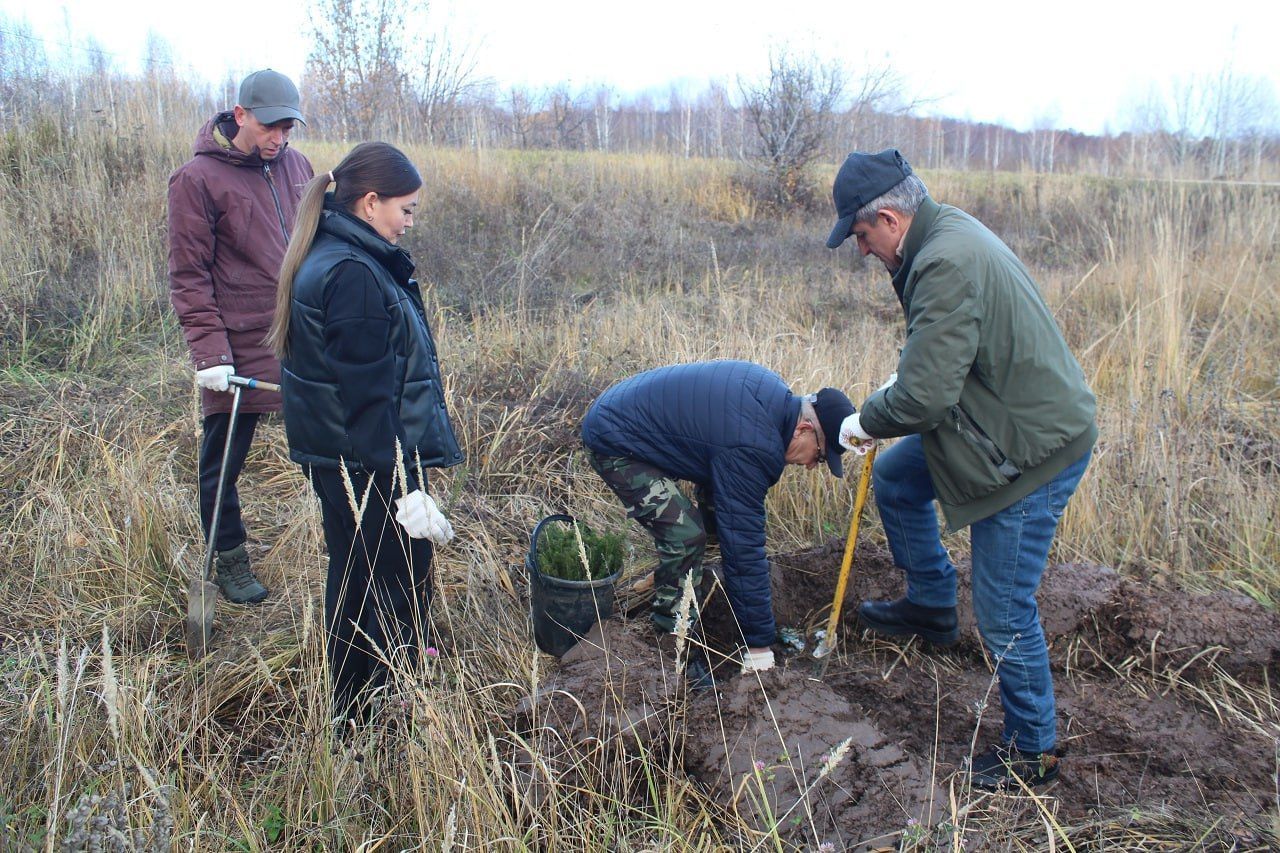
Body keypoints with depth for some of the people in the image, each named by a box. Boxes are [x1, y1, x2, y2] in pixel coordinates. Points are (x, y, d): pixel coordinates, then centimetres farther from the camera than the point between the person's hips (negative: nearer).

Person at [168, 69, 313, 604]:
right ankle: (228, 560, 28)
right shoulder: (197, 178, -7)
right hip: (239, 348, -4)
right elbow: (188, 276, -8)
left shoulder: (295, 166, 8)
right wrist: (209, 352, -15)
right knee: (223, 462, 9)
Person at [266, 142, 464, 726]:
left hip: (332, 458, 11)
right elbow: (368, 396, -25)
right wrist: (407, 489, -23)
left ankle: (351, 713, 42)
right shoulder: (355, 274, -22)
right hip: (371, 465, -11)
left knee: (352, 578, 23)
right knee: (403, 587, 2)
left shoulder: (324, 258, 10)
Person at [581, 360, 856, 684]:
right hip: (612, 442, -10)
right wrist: (758, 645, -19)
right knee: (684, 539, -15)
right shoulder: (750, 449, -30)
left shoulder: (773, 393, -2)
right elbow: (744, 545, -27)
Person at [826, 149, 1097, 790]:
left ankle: (1033, 750, 20)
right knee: (893, 478, 22)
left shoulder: (945, 266, -28)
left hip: (1033, 449, -10)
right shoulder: (947, 232, 5)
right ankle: (932, 606, 38)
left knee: (1005, 614, 0)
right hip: (1007, 420, 10)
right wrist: (895, 390, 8)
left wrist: (868, 420, -11)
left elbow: (924, 395, -28)